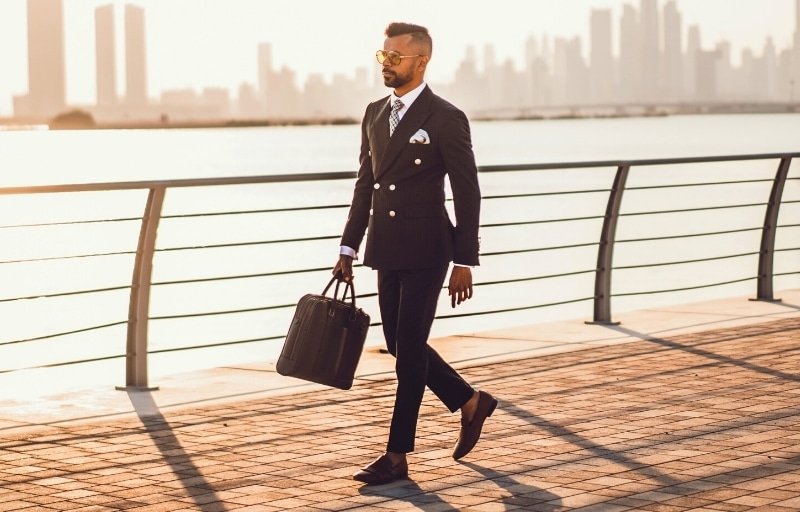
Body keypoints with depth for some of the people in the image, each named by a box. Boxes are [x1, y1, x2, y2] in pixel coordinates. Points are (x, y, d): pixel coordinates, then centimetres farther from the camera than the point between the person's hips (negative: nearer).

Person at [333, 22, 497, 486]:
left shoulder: (446, 119, -10)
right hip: (387, 251, 7)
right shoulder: (375, 114, 10)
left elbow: (468, 194, -9)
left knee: (410, 349, -4)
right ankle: (470, 402, 32)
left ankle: (398, 456, 3)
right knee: (400, 344, 12)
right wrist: (349, 246, 11)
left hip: (426, 251, -7)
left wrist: (465, 262, -12)